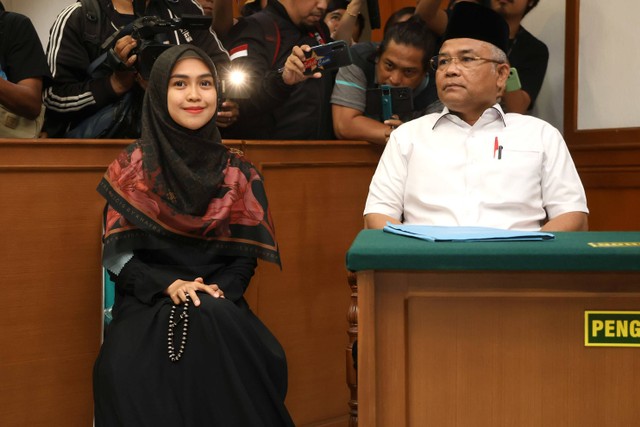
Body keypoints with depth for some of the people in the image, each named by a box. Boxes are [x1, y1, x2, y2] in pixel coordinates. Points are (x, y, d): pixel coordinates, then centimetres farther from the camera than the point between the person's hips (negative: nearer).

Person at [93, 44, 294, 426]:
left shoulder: (238, 172, 10)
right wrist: (169, 285, -16)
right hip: (149, 303, -1)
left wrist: (220, 291, -13)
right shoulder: (134, 165, 5)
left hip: (221, 304, 1)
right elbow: (117, 254, 0)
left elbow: (246, 256, 8)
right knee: (128, 367, -34)